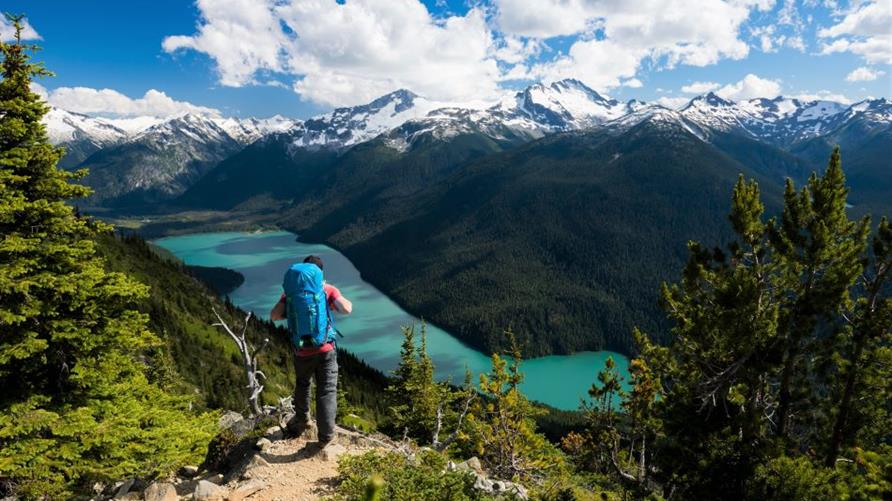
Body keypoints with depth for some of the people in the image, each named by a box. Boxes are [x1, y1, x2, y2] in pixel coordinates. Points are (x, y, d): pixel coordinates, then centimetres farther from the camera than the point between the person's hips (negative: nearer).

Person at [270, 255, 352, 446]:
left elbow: (274, 315, -7)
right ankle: (326, 436, 8)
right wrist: (348, 302, 3)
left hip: (302, 351, 2)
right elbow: (346, 309, -16)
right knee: (327, 392, 6)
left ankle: (302, 420, 46)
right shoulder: (329, 290, -6)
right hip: (325, 350, -2)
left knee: (302, 385, 26)